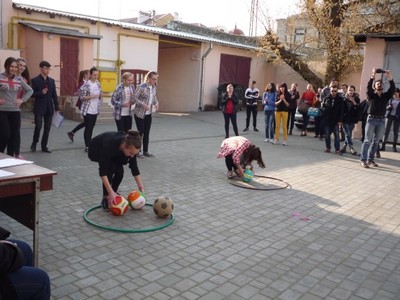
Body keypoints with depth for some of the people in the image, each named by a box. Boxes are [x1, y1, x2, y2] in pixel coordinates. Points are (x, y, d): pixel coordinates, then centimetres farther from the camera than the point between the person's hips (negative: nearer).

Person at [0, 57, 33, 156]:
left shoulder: (19, 79, 7)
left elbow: (30, 90, 19)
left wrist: (22, 99, 7)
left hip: (15, 111, 4)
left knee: (15, 134, 5)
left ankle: (11, 155, 16)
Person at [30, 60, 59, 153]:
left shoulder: (52, 80, 10)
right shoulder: (35, 80, -3)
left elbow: (54, 95, 10)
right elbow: (32, 94, -6)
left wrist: (57, 107, 6)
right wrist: (41, 92, -22)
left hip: (49, 108, 4)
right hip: (39, 108, -4)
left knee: (47, 128, 6)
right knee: (38, 126, -8)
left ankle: (44, 146, 16)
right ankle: (34, 143, 17)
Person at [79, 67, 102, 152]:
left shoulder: (98, 84, 7)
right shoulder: (86, 84, -13)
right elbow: (82, 97, -13)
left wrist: (100, 95, -5)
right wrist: (92, 96, -23)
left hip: (95, 109, 6)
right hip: (87, 110, -6)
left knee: (91, 127, 14)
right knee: (88, 128, -3)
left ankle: (89, 144, 25)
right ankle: (87, 146, 3)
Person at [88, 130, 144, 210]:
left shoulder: (131, 146, -29)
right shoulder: (110, 144, -44)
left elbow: (134, 167, -17)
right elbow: (103, 171, -41)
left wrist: (141, 187, -18)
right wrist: (110, 192, -46)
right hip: (96, 150, -4)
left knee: (120, 171, -18)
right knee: (111, 168, -28)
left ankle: (114, 195, 6)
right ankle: (106, 198, -12)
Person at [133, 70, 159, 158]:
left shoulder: (154, 87, 2)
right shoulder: (141, 87, -18)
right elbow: (135, 98, -16)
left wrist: (156, 103, -4)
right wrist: (143, 105, -26)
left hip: (148, 113, 6)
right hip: (139, 113, -6)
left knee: (147, 133, 11)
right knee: (140, 132, -1)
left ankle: (145, 151, 21)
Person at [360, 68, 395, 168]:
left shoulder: (386, 96, 11)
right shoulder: (371, 95, 4)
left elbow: (392, 89, -5)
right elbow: (368, 87, -14)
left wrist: (390, 78, -18)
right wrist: (373, 76, -25)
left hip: (381, 120, 4)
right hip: (371, 119, -3)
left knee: (376, 141, 6)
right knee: (367, 140, -5)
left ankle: (370, 159, 11)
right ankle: (363, 160, -6)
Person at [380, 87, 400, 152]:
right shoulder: (391, 99, 8)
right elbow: (387, 107, 12)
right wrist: (388, 107, -10)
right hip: (389, 116, 2)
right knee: (386, 131, -3)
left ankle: (394, 147, 9)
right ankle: (383, 146, -1)